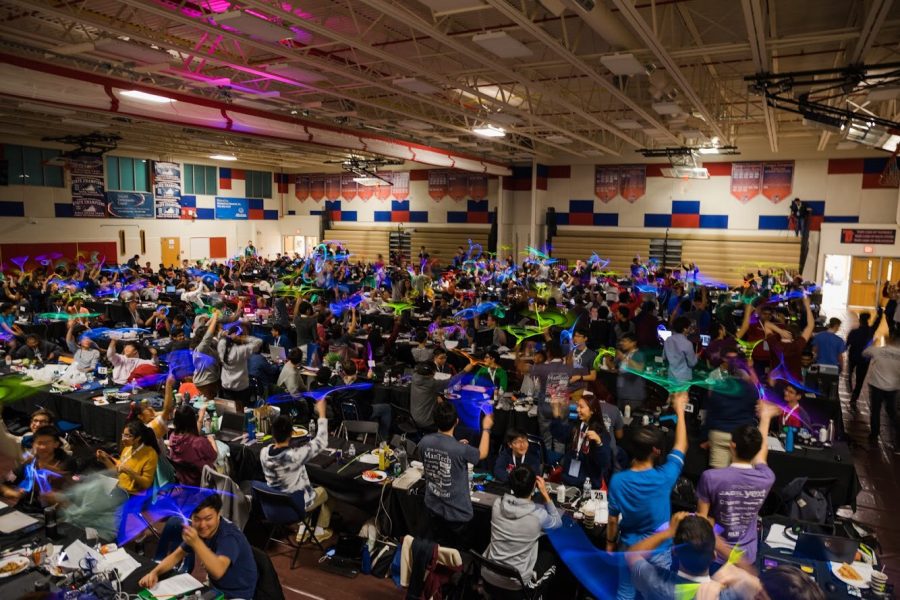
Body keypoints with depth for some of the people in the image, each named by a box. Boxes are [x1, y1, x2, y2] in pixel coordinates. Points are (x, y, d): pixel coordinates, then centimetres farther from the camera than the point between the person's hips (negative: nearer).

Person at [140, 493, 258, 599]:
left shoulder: (229, 535, -28)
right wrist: (154, 572, -12)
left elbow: (218, 571, -42)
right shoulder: (198, 530, -3)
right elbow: (177, 555, 6)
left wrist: (196, 542, -51)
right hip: (215, 590, 7)